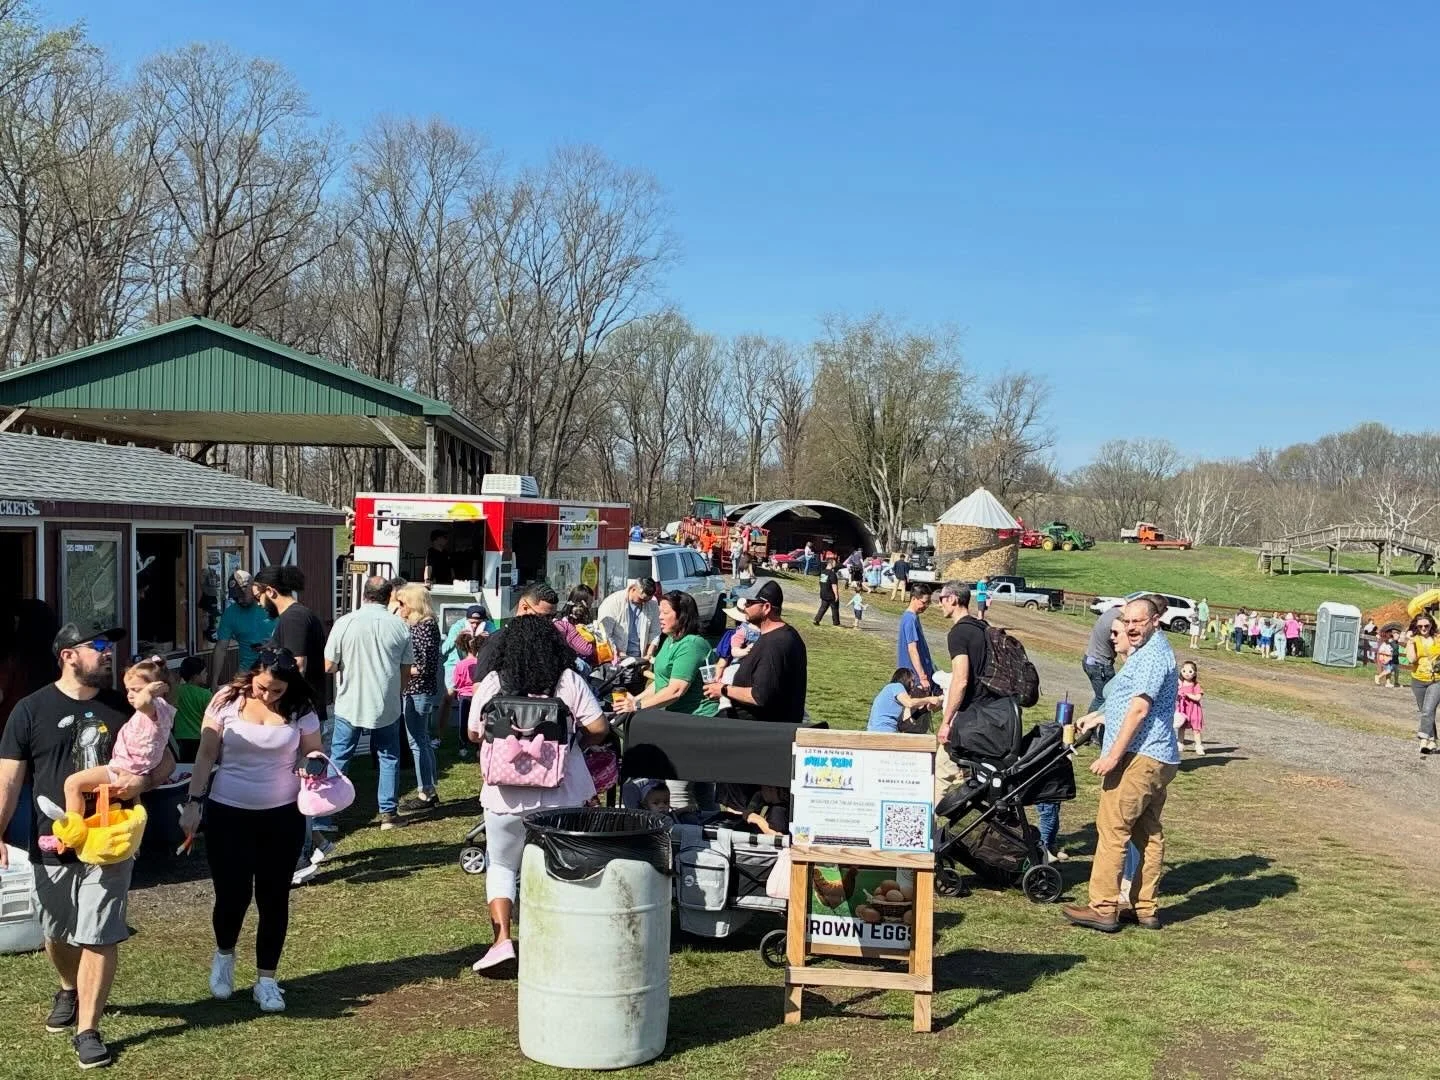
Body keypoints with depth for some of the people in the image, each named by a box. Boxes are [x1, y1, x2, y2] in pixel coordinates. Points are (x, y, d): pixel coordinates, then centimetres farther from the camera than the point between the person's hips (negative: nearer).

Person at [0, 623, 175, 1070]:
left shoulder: (124, 707, 1)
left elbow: (166, 760, 7)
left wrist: (143, 781, -15)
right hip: (53, 844, 0)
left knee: (99, 937, -2)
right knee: (57, 934, 18)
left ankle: (88, 1030, 8)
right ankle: (69, 990, 47)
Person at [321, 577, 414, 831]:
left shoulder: (345, 623, -8)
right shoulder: (399, 626, -3)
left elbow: (329, 666, -6)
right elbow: (407, 671, 3)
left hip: (350, 705, -1)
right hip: (387, 705, 1)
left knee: (338, 759, 6)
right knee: (389, 758, 14)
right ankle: (388, 813, 15)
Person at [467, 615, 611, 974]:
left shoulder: (492, 684, -6)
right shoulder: (568, 681, -6)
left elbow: (474, 734, 5)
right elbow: (599, 729, -8)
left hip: (506, 795, 0)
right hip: (561, 795, 0)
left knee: (502, 866, 17)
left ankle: (502, 940, 1)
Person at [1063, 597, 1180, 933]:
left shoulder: (1153, 655, -14)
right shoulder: (1147, 652, 20)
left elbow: (1139, 709, -21)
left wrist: (1113, 755, -23)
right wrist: (1098, 717, 37)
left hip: (1139, 757, -11)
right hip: (1158, 759, 11)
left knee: (1112, 829, -8)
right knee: (1149, 833, 12)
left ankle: (1103, 909, -6)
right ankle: (1145, 908, 17)